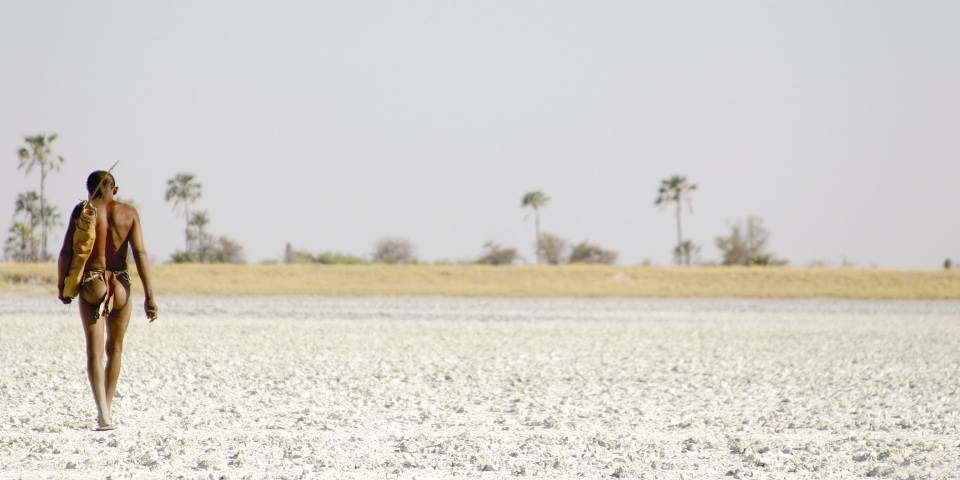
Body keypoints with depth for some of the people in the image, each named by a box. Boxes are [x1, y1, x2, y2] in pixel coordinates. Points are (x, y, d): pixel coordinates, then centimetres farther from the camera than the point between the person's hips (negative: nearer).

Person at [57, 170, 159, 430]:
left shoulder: (82, 211, -1)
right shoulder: (129, 213, 2)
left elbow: (66, 252, -4)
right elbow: (140, 253, -5)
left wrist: (61, 286, 9)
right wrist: (149, 295, -6)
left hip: (90, 284, -1)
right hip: (120, 286, 2)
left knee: (95, 351, -5)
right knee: (115, 349, 18)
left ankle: (103, 412, -22)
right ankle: (106, 410, 23)